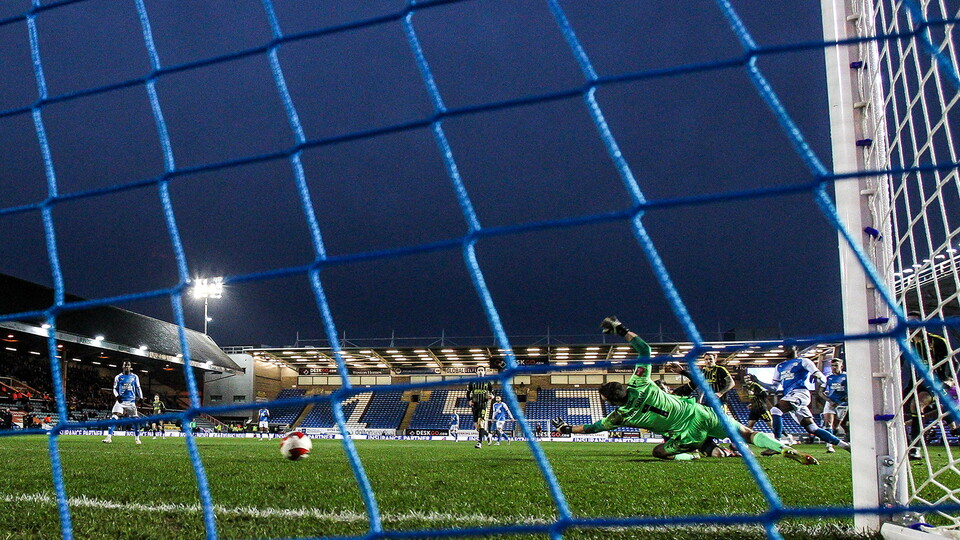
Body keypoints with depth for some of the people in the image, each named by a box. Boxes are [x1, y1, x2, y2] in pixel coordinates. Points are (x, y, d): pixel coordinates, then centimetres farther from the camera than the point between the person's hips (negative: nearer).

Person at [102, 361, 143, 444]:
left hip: (131, 401, 1)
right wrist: (117, 396, -8)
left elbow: (138, 388, 15)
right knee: (114, 417, -16)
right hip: (121, 400, -1)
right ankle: (109, 436, -16)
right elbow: (115, 389, 10)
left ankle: (137, 438, 16)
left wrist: (140, 397, 3)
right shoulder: (118, 377, 6)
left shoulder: (134, 377, 9)